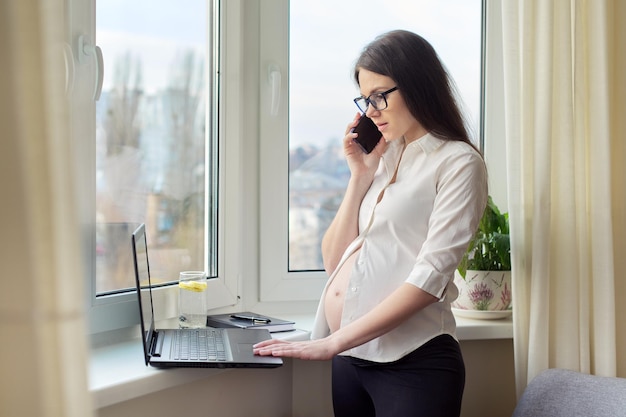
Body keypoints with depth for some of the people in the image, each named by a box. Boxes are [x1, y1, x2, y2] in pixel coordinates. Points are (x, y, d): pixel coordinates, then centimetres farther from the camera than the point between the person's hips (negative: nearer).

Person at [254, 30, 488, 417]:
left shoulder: (458, 162, -4)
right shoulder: (381, 158, 14)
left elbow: (430, 277, -15)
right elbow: (334, 261, 11)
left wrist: (333, 343, -19)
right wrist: (360, 177, 2)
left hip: (411, 361, -6)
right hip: (350, 356, 6)